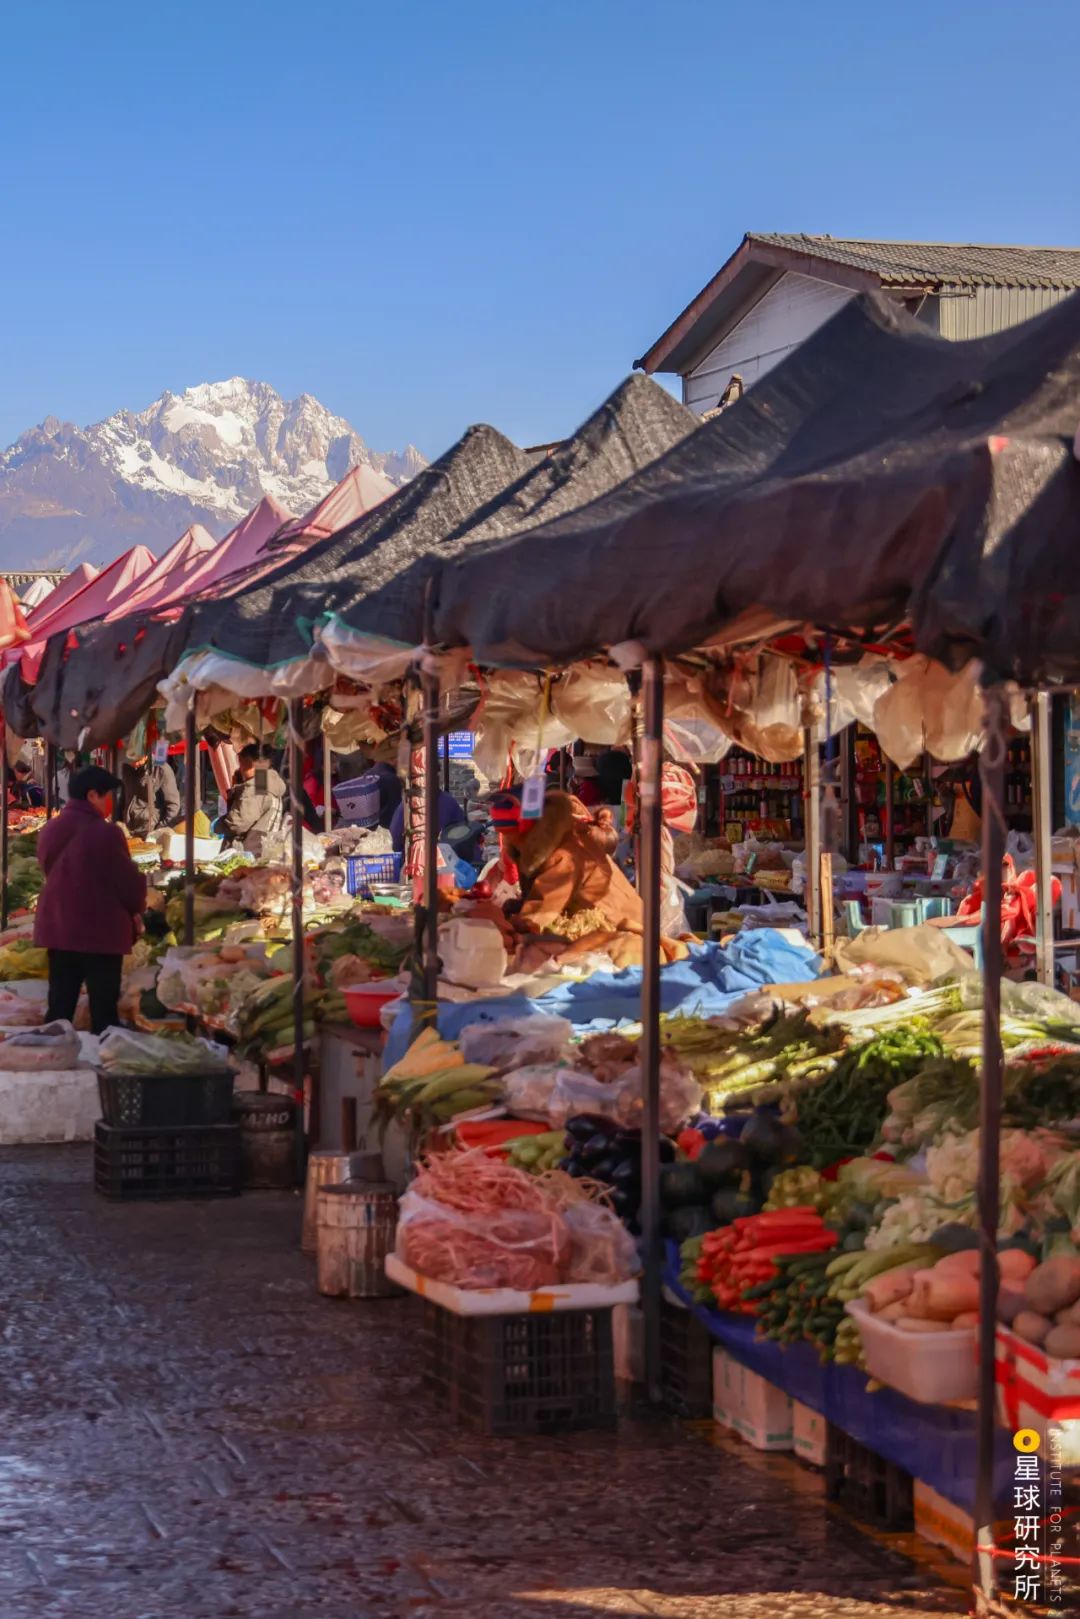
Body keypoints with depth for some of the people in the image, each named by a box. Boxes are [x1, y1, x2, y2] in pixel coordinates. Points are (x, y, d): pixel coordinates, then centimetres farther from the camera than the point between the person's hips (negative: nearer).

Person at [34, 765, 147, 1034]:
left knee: (60, 1006, 11)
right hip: (101, 930, -6)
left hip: (58, 927, 6)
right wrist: (136, 910, 8)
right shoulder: (105, 833, -17)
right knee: (103, 1007, 1)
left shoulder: (49, 831, 6)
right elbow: (127, 879, -11)